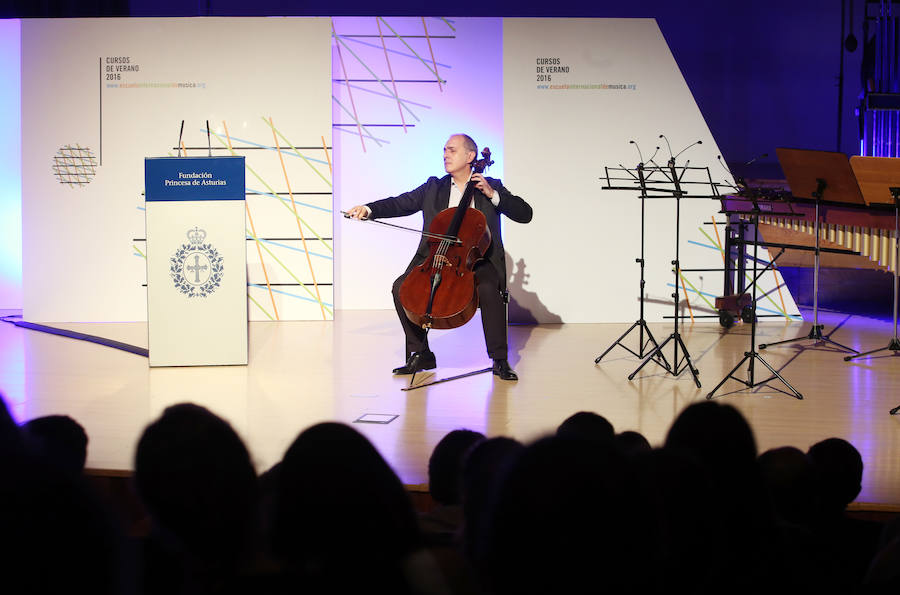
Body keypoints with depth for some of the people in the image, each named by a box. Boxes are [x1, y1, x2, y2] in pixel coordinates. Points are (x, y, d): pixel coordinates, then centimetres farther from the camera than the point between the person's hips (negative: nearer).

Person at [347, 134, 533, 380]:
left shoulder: (491, 186, 8)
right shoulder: (433, 188, 15)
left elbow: (525, 214, 0)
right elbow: (400, 204, 7)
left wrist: (493, 195, -11)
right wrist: (369, 209, -9)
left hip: (477, 261, -3)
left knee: (489, 289, -35)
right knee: (401, 287, -19)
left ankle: (499, 360, -23)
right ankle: (420, 354, -5)